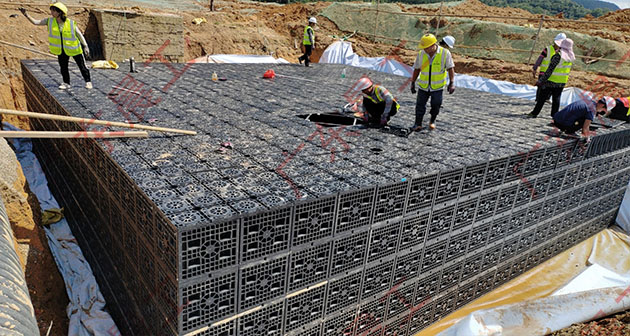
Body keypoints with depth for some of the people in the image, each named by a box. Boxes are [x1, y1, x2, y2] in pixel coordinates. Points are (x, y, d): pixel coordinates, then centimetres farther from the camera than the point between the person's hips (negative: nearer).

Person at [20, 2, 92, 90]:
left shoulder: (71, 23, -18)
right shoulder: (50, 21, -7)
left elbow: (79, 34, -9)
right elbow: (35, 22, -6)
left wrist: (85, 46, -8)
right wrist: (26, 15, -20)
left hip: (74, 48, -4)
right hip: (61, 50, 4)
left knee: (82, 66, 3)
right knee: (63, 67, 10)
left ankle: (88, 82, 17)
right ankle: (66, 83, 24)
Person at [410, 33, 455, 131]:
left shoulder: (445, 53, -13)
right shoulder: (421, 54, -6)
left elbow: (450, 68, -11)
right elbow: (416, 69, 3)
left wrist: (451, 83, -19)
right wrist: (413, 83, 4)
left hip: (438, 86, -1)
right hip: (423, 86, 2)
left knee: (436, 105, 10)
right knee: (420, 105, 2)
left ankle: (432, 121, 33)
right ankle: (418, 124, 13)